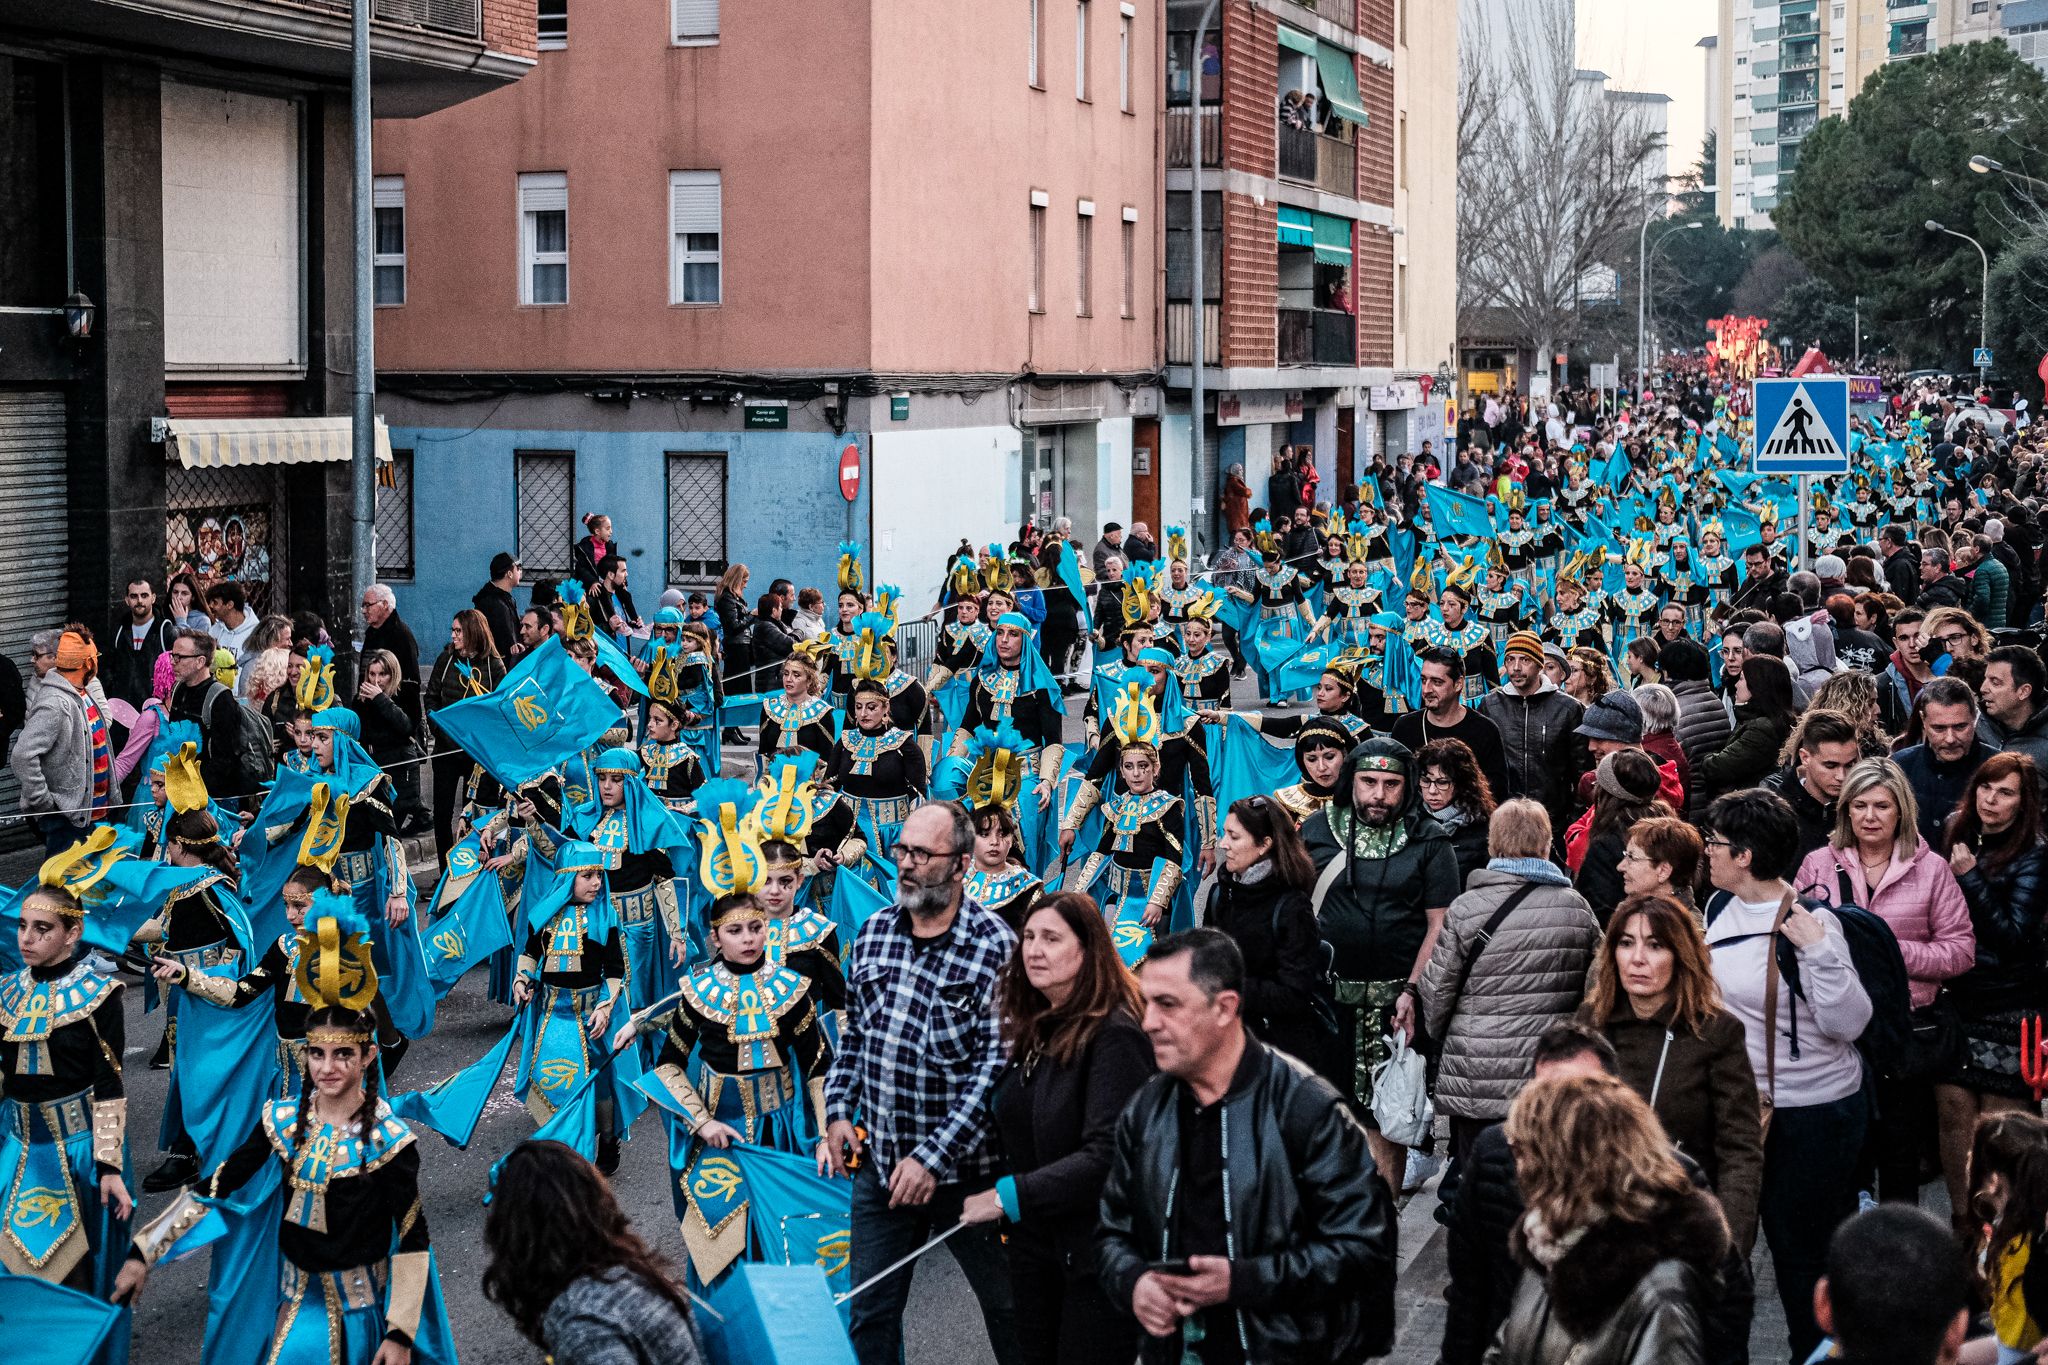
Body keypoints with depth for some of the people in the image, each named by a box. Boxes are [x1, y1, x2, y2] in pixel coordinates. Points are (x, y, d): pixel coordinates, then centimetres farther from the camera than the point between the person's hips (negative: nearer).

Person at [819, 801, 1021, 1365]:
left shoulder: (994, 946, -15)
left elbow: (996, 1064, -19)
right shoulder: (874, 931, 5)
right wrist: (838, 1113, 3)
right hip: (880, 1163, 5)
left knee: (1007, 1307, 11)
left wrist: (934, 1157, -22)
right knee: (869, 1316, 13)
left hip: (963, 1170, -5)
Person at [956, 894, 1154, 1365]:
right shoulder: (1035, 1028, 9)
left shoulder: (1115, 1035, -17)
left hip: (1094, 1255, -8)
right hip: (1033, 1244, 8)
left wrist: (1008, 1196, -21)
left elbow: (1106, 1156, -24)